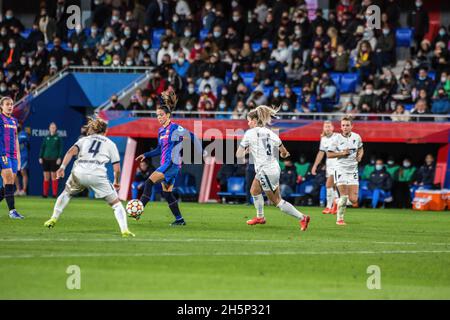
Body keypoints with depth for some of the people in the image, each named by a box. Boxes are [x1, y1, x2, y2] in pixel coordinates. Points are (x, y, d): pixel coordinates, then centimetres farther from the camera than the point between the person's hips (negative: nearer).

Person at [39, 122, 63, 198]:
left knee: (54, 176, -3)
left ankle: (55, 193, 0)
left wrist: (59, 158, -11)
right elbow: (42, 148, 13)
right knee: (46, 177, 2)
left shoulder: (58, 138, 2)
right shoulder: (46, 138, 11)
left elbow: (61, 148, -1)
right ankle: (45, 193, 6)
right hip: (46, 159, 3)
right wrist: (40, 157, 5)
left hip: (54, 159, -3)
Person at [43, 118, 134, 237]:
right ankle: (124, 230, -7)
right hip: (97, 175, -2)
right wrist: (116, 182, 32)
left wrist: (62, 167, -5)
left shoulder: (84, 139, 25)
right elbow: (117, 169, 15)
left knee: (66, 193, 32)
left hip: (78, 173, 2)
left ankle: (53, 219, 25)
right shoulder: (110, 144, 21)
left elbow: (71, 151, 3)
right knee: (116, 203, 9)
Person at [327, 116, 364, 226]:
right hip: (341, 170, -3)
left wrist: (359, 156, 0)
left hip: (353, 170, 3)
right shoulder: (337, 138, -6)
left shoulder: (357, 137, 4)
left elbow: (360, 149, 21)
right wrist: (342, 153, -15)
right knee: (344, 196, -12)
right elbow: (329, 154, -3)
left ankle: (339, 201, 29)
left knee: (354, 200, -4)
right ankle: (340, 219, 4)